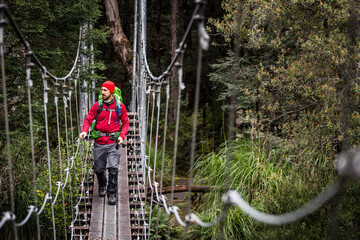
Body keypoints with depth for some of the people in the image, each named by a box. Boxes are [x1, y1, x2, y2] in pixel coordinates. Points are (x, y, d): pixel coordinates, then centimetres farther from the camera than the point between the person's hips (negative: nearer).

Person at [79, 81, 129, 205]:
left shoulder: (120, 106, 0)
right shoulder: (97, 105, 1)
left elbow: (125, 123, 7)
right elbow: (88, 119, 2)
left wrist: (122, 136, -9)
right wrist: (84, 131, -18)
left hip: (113, 142, -2)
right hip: (99, 142, 2)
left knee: (113, 168, -13)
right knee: (99, 169, 10)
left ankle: (112, 193, -4)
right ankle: (102, 186, 39)